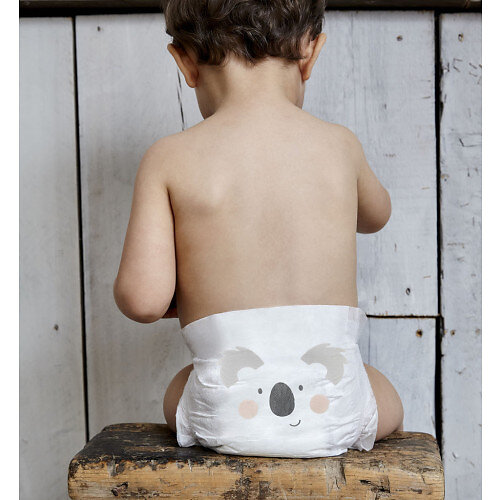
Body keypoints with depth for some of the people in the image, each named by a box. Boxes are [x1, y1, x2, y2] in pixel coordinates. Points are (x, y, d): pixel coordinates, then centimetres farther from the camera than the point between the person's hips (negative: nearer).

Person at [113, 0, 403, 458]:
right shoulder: (339, 145, 0)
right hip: (334, 414, 1)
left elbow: (143, 299, -12)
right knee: (386, 397, 36)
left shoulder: (170, 158, -6)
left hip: (225, 419, 0)